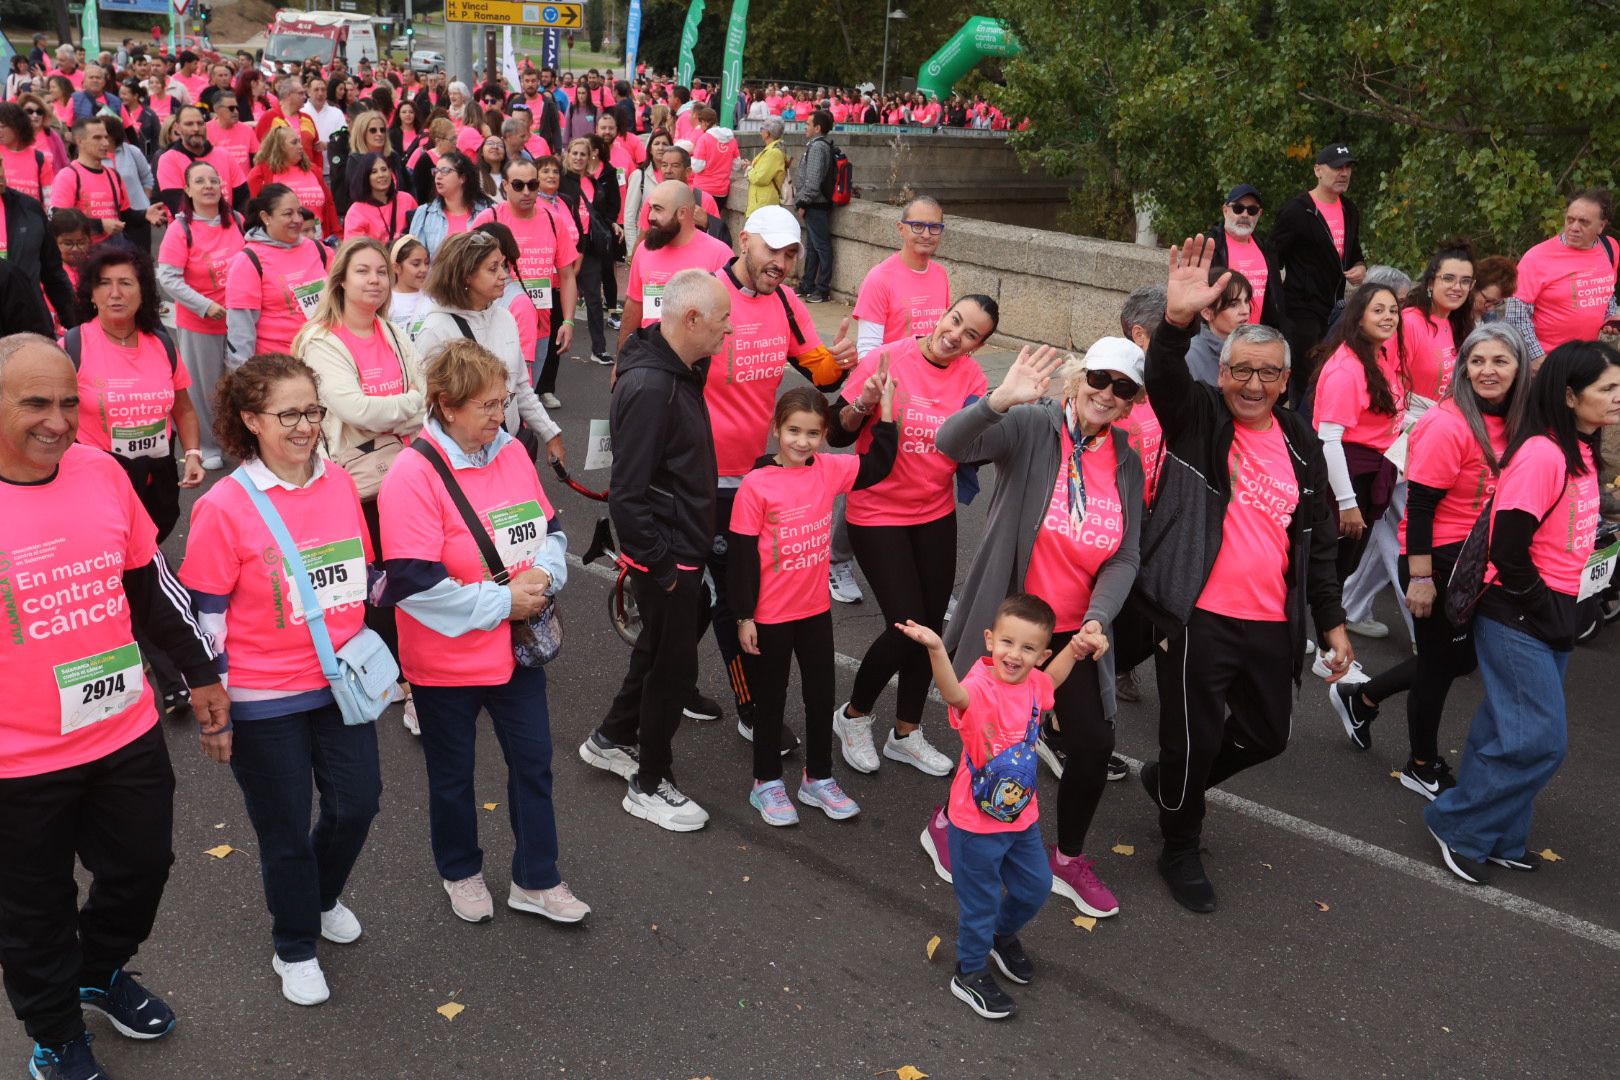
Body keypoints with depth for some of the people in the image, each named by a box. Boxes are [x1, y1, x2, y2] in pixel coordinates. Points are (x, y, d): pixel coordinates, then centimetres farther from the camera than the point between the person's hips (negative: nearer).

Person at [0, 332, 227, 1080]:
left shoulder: (102, 472, -6)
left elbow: (151, 585, 8)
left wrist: (200, 672, 14)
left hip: (129, 735, 4)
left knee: (141, 867, 22)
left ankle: (101, 974, 52)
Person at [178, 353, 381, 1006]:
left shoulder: (339, 483, -2)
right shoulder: (224, 508, -17)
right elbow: (204, 618, -12)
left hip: (341, 682, 5)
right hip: (263, 701, -5)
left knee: (357, 803, 14)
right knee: (286, 830, 10)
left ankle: (321, 898, 46)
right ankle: (295, 949, 34)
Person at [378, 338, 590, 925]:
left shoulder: (511, 452, -1)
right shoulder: (413, 476, -22)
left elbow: (551, 528, 9)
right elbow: (414, 583, -26)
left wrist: (545, 574, -13)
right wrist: (502, 601, -20)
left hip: (517, 648, 6)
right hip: (446, 661, -5)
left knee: (533, 763, 14)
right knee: (452, 774, 16)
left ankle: (536, 880, 31)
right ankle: (461, 872, 40)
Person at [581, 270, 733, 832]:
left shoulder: (677, 371, 5)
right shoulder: (650, 389, -27)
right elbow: (627, 496, -28)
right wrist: (660, 566, -20)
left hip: (683, 548, 10)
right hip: (666, 557, -10)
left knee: (660, 647, 25)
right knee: (675, 664, 4)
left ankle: (610, 739, 44)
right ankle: (650, 785, 22)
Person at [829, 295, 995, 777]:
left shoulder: (971, 377, -2)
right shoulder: (887, 358, -15)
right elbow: (839, 435, -11)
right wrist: (865, 402, -29)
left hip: (936, 514, 5)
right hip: (877, 514, -5)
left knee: (929, 626, 9)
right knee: (906, 625, -9)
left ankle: (906, 733, 30)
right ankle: (854, 716, 18)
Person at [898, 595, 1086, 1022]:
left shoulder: (1031, 684, -8)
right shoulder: (981, 687, -30)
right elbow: (955, 695, -56)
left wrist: (1074, 648, 4)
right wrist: (936, 650, -74)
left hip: (1022, 816, 7)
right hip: (976, 825, -7)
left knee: (1036, 887, 24)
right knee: (981, 901, 12)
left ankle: (1003, 935, 54)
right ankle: (969, 974, 37)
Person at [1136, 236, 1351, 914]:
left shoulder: (1300, 443, 9)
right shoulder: (1198, 418, -4)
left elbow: (1317, 539, 15)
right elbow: (1163, 378, -28)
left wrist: (1332, 620, 14)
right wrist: (1178, 321, -47)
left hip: (1272, 624, 5)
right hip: (1198, 616, -5)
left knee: (1266, 735, 17)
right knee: (1194, 739, 5)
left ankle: (1169, 779, 43)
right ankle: (1180, 851, 30)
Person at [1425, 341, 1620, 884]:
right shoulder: (1540, 456, -20)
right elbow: (1508, 551, -22)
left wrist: (1563, 614, 9)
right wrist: (1547, 615, -12)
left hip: (1551, 616, 8)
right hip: (1517, 617, -8)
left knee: (1509, 733, 15)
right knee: (1542, 740, -7)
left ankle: (1498, 839, 25)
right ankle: (1458, 825, 8)